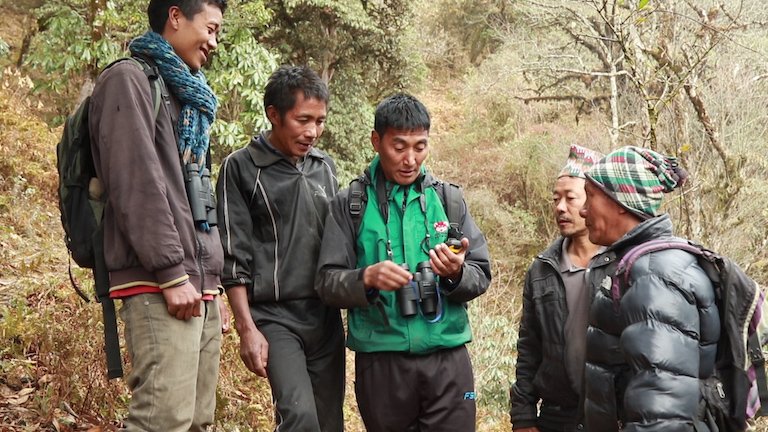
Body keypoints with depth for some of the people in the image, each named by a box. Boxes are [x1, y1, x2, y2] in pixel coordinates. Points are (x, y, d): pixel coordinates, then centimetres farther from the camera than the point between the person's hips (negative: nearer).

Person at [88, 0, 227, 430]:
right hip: (160, 286, -9)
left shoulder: (188, 97, 24)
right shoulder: (130, 79, -2)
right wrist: (171, 272, -17)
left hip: (199, 285, 9)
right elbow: (136, 184, -13)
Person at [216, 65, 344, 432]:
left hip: (327, 316, 5)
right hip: (275, 317, -5)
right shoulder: (241, 167, -3)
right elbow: (234, 256, -6)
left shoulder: (325, 167, 12)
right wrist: (246, 328, -11)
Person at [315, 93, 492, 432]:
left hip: (448, 359, 1)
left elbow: (481, 276, 5)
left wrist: (456, 274, -16)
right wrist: (368, 277, -22)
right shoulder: (350, 204, 1)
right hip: (380, 362, -1)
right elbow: (327, 283, -3)